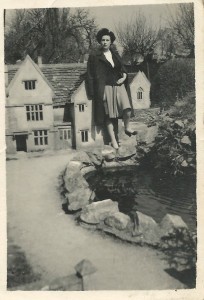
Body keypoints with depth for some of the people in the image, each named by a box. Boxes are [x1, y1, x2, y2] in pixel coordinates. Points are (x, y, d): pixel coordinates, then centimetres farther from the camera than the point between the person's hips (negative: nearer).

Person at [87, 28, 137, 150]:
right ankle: (114, 141, 9)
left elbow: (122, 68, 23)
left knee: (127, 110, -16)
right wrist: (93, 93, -5)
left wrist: (124, 76, 1)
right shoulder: (94, 57, 0)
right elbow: (91, 76, 0)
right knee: (109, 116, 0)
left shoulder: (115, 54, 14)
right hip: (106, 88, -3)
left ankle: (127, 128, 13)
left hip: (119, 86, 4)